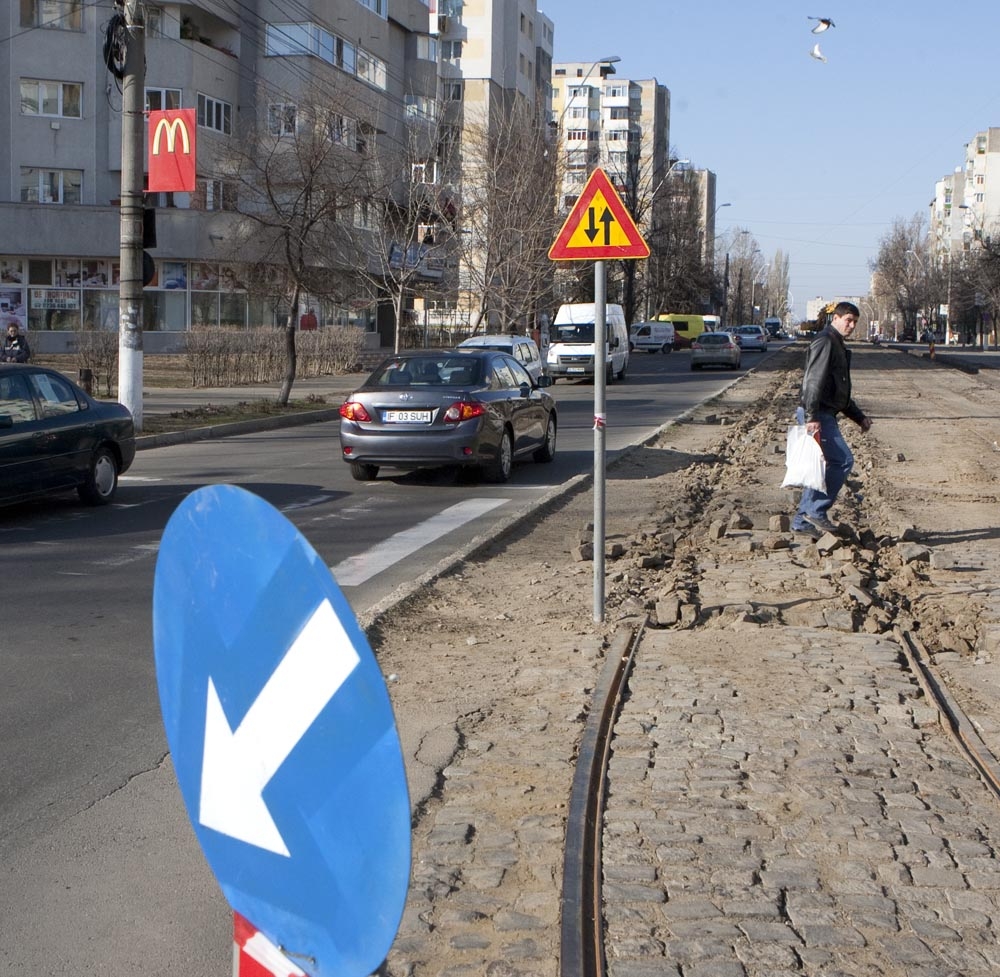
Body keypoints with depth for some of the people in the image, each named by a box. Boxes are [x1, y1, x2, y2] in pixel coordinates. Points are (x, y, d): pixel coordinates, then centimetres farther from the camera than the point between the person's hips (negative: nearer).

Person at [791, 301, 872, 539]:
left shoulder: (839, 346, 23)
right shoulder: (824, 342, -10)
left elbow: (841, 390, 30)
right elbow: (813, 381, -20)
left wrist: (859, 417, 28)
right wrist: (812, 417, -27)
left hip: (826, 415, 10)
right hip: (818, 416, -10)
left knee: (821, 467, 10)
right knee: (843, 460, -14)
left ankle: (803, 520, 13)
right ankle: (817, 510, -10)